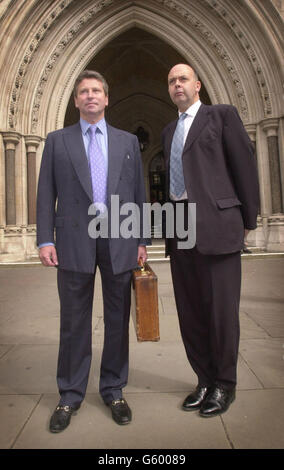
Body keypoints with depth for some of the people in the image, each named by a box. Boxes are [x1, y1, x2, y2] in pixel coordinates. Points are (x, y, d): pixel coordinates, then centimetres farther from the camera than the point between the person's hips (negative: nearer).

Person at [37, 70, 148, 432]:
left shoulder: (128, 141, 14)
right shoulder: (57, 140, 12)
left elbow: (139, 192, 10)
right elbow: (46, 194, 5)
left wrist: (142, 240, 3)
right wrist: (45, 239, -5)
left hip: (119, 239, 2)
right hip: (75, 239, -1)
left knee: (118, 320, 9)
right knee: (74, 322, 7)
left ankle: (113, 390, 27)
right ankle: (70, 396, 24)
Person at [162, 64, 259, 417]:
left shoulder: (222, 115, 7)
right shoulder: (169, 131, 23)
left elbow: (244, 165, 1)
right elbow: (171, 176, 18)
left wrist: (247, 220, -2)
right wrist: (169, 223, 11)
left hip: (215, 223, -5)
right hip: (179, 228, 6)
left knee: (221, 308, 0)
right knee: (189, 311, 9)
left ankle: (225, 384, 21)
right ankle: (205, 380, 26)